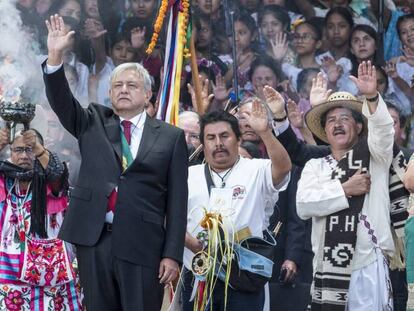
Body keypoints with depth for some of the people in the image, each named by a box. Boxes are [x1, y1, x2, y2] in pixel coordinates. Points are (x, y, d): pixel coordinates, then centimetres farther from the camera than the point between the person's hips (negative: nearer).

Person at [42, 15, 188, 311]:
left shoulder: (171, 137, 6)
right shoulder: (93, 123, 14)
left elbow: (177, 199, 2)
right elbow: (61, 100, -1)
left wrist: (173, 254, -4)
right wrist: (55, 55, -16)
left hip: (142, 244, -2)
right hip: (93, 240, 2)